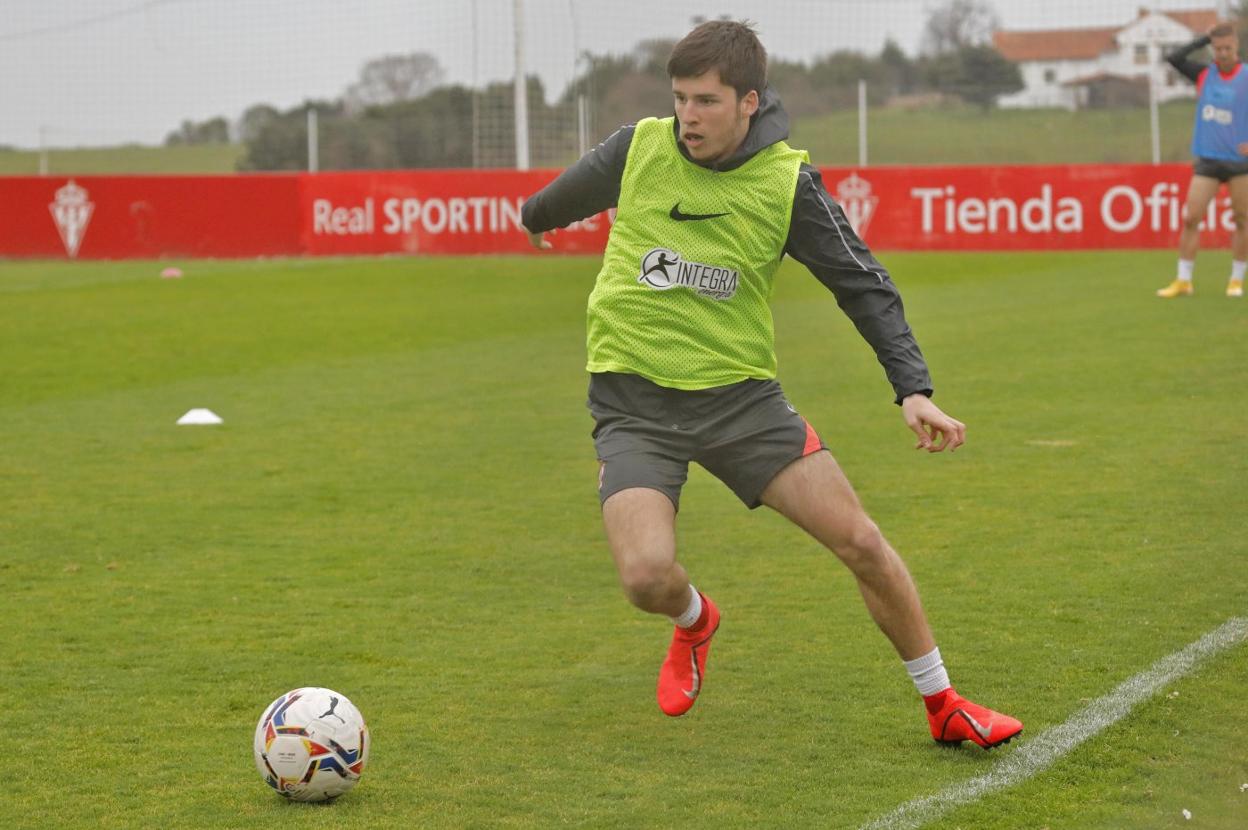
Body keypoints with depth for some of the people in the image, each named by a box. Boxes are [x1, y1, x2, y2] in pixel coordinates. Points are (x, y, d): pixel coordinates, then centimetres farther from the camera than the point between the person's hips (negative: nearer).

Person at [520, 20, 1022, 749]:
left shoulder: (788, 183, -9)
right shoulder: (638, 149, -6)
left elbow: (864, 285, -1)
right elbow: (575, 192, 18)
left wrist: (913, 388, -12)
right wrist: (536, 218, 40)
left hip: (739, 394, 0)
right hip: (633, 404, 0)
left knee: (862, 541, -6)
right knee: (648, 576, -21)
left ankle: (944, 706, 15)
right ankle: (695, 621, 19)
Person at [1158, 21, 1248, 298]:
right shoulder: (1204, 74, 5)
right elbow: (1173, 58, -5)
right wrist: (1203, 39, -5)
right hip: (1207, 161, 2)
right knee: (1190, 218, -4)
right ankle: (1183, 281, 1)